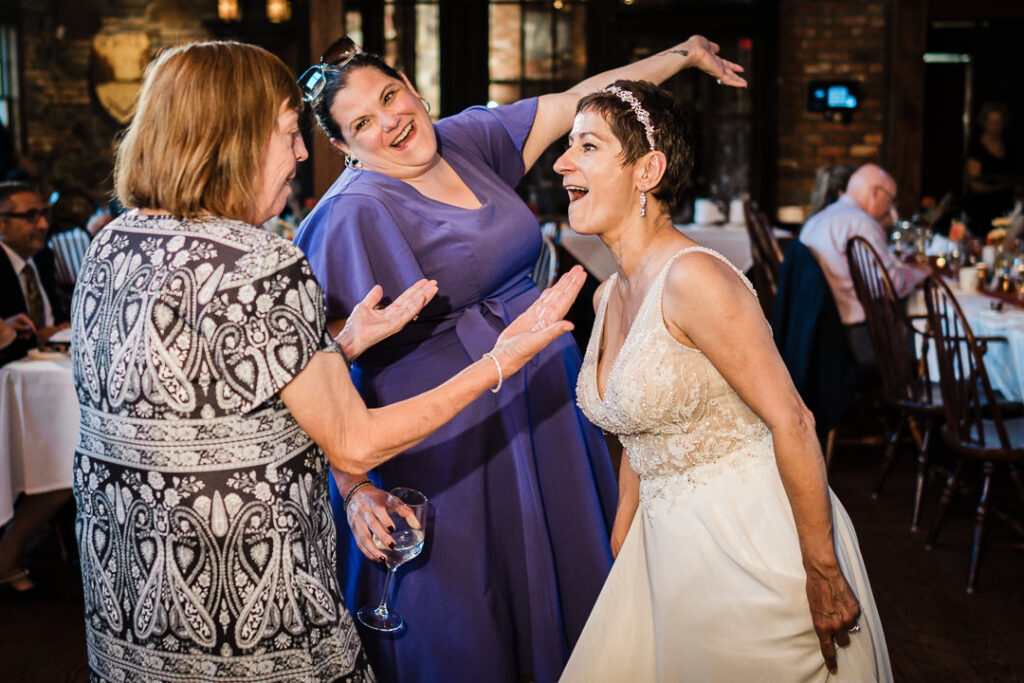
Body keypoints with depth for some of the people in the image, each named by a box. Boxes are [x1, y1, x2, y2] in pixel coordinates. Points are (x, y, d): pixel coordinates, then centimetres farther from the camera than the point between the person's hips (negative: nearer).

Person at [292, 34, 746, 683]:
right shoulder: (357, 212, -17)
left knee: (561, 574, 17)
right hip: (455, 430, -7)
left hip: (545, 395, 7)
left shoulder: (467, 140, 4)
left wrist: (684, 53, 10)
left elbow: (578, 101, 10)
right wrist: (355, 489, -28)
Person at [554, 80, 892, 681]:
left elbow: (791, 423, -21)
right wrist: (620, 545, 18)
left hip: (754, 542, -8)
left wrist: (823, 576, -18)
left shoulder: (693, 277, -21)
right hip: (667, 539, 8)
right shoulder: (610, 295, 6)